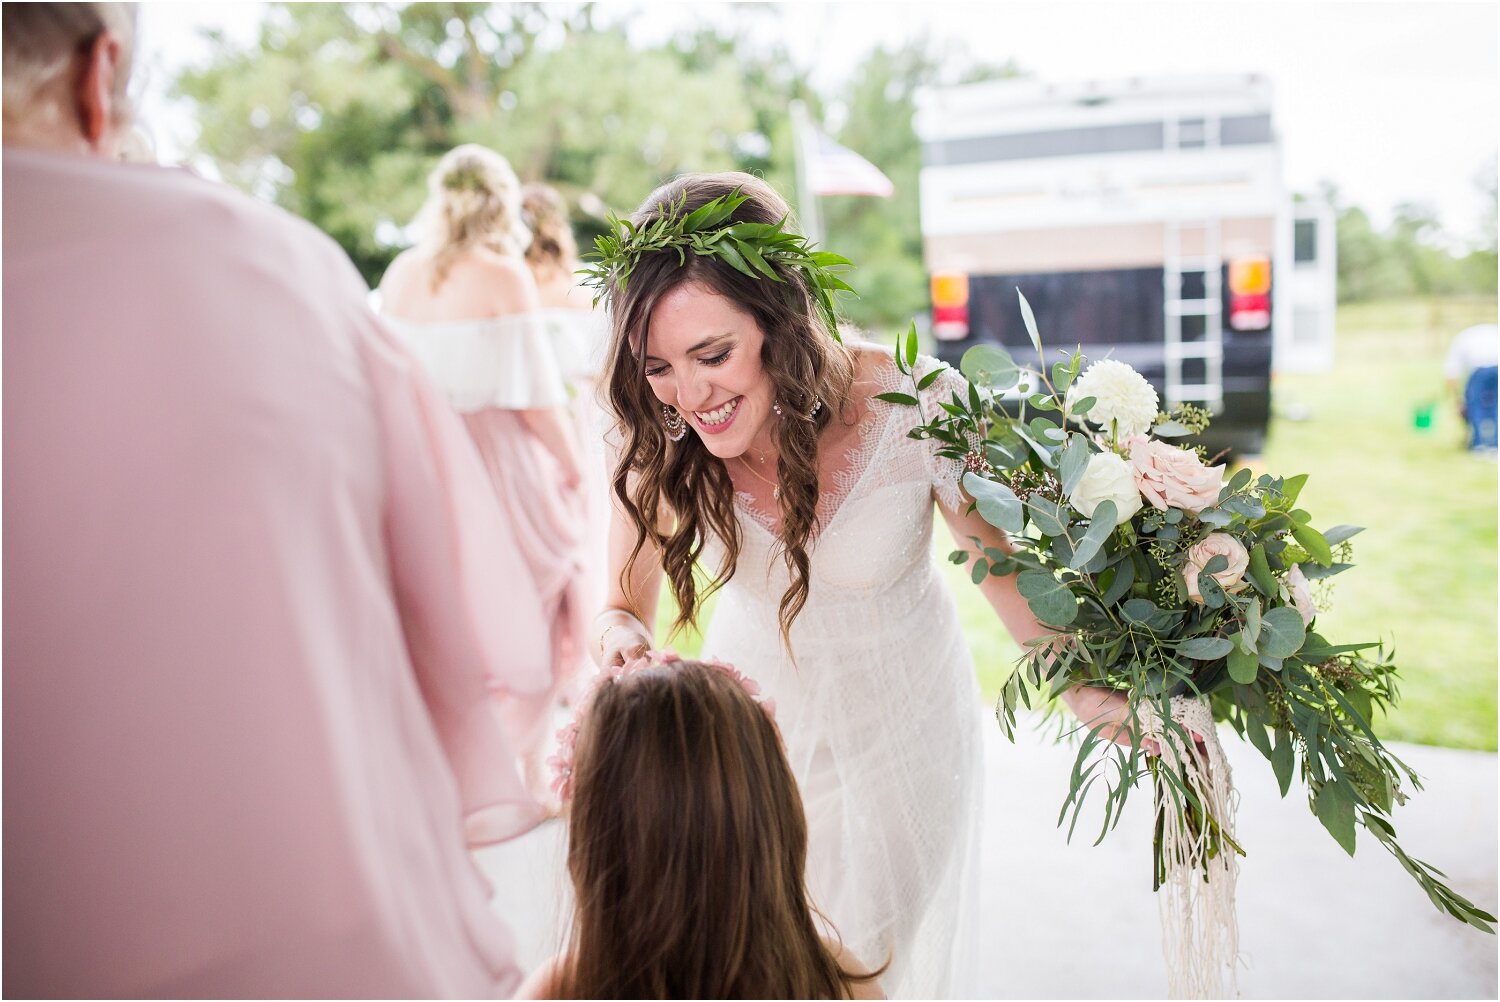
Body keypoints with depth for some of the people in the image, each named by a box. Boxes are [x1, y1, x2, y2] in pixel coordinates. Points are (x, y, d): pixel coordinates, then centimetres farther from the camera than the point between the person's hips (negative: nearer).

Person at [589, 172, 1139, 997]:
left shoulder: (919, 408, -29)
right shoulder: (659, 444, -22)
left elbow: (1000, 555, -13)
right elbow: (624, 603, -11)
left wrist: (1088, 684, -26)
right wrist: (619, 633, -34)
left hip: (901, 719, -1)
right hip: (754, 708, 2)